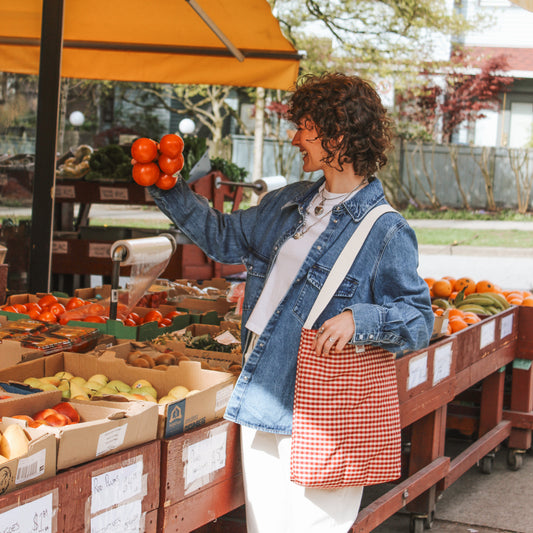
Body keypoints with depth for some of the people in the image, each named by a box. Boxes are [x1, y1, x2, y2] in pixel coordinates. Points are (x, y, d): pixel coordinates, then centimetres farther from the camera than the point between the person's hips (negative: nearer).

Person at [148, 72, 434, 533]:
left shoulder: (385, 232, -10)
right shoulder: (291, 203, 13)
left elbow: (419, 320, -10)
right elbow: (224, 237, 25)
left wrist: (358, 319, -26)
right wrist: (168, 191, 20)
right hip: (262, 403, 8)